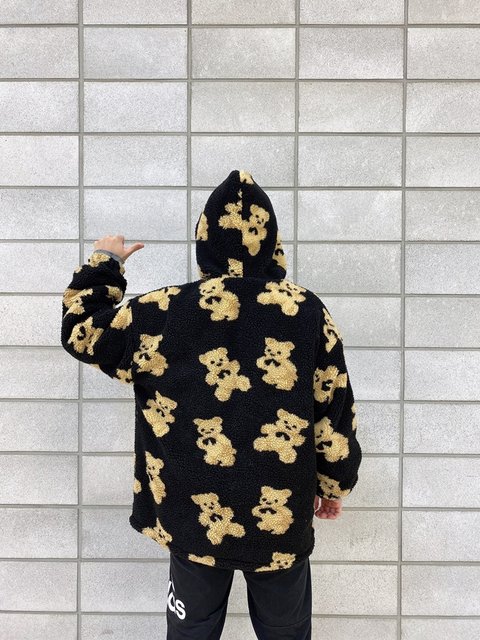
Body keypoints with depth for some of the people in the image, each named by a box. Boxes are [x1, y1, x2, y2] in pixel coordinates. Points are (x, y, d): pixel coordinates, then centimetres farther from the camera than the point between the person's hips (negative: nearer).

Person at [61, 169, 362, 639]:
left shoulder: (159, 312, -11)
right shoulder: (309, 313, -11)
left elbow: (82, 332, 5)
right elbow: (335, 413, -5)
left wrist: (103, 264, 19)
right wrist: (334, 484, 12)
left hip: (193, 518, 0)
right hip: (281, 519, 0)